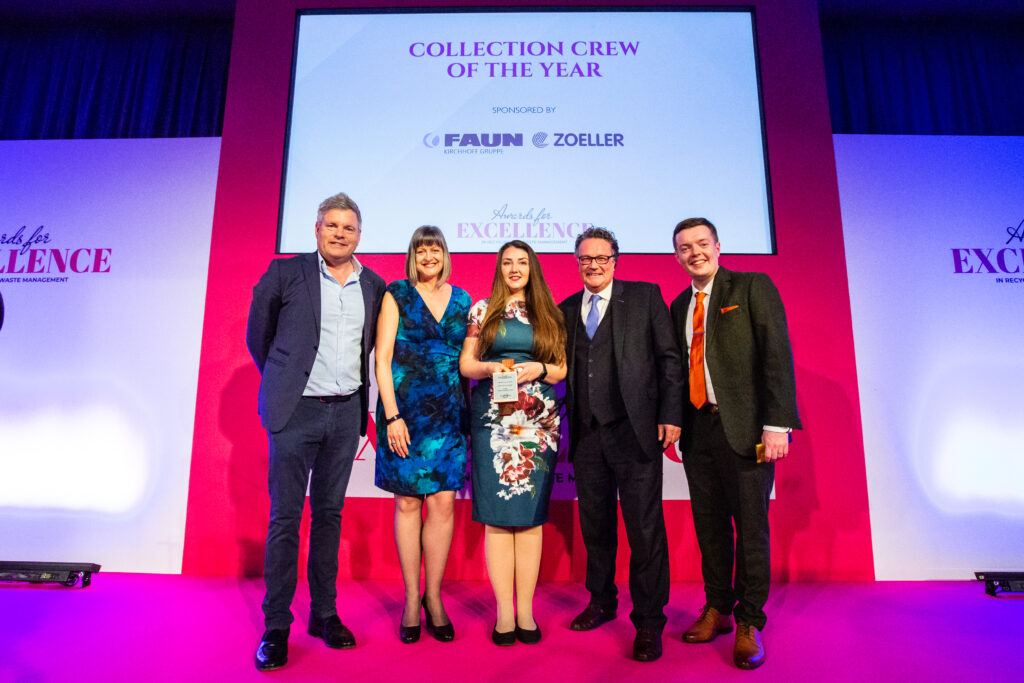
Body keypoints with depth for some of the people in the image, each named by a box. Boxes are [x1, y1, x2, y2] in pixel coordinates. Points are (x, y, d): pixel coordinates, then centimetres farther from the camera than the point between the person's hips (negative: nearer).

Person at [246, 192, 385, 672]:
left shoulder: (374, 285, 8)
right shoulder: (285, 273, -1)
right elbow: (258, 334, 7)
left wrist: (358, 393, 13)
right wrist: (284, 381, 10)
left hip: (346, 412, 3)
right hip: (296, 409, -3)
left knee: (329, 514, 11)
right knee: (285, 517, 1)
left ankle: (324, 613, 23)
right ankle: (276, 626, 12)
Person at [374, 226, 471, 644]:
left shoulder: (461, 300, 12)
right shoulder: (397, 294, 2)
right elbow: (382, 359, -3)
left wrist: (469, 410, 8)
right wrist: (392, 415, -11)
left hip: (448, 413, 3)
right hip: (404, 409, -2)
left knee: (444, 502, 1)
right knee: (407, 502, 5)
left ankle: (434, 598, 16)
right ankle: (411, 600, 18)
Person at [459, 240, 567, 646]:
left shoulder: (549, 314, 12)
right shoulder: (483, 310, 10)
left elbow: (562, 369, 12)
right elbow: (465, 364, 8)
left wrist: (538, 369, -7)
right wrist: (491, 369, -11)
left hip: (538, 422, 1)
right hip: (493, 419, -1)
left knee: (531, 513, 3)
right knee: (497, 514, -2)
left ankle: (526, 610, 12)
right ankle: (505, 611, 8)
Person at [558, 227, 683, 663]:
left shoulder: (646, 297, 3)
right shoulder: (565, 310, 13)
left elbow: (669, 358, 0)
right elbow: (562, 368, 10)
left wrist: (671, 415, -7)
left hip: (634, 430, -4)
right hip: (586, 434, 4)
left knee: (645, 528, 1)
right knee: (595, 525, 15)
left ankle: (648, 621, 15)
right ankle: (601, 602, 33)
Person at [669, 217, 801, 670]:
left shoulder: (753, 287, -2)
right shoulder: (679, 305, 15)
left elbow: (777, 355, -10)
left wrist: (777, 424, -17)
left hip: (744, 426, -5)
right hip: (697, 427, 5)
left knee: (750, 525, 3)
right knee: (709, 525, 12)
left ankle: (749, 623, 18)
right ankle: (717, 610, 28)